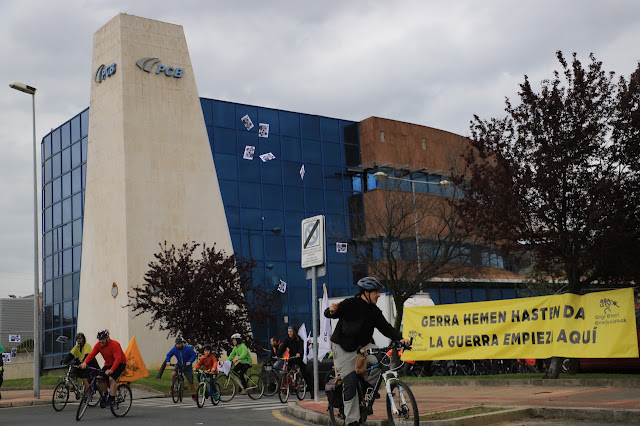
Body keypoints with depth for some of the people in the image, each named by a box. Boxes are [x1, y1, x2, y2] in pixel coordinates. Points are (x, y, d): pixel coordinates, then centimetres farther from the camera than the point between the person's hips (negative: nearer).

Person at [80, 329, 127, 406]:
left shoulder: (115, 344, -25)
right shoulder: (98, 345, -6)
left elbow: (118, 359, -33)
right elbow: (91, 354, -17)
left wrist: (111, 370, -47)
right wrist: (85, 362, -37)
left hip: (120, 363, -7)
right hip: (108, 364, 7)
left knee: (111, 378, -26)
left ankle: (112, 399, -19)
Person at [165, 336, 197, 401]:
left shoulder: (188, 348, -17)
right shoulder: (174, 349, -8)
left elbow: (194, 355, -15)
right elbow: (168, 355, 3)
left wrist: (190, 362, -30)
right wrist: (168, 361, -17)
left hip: (187, 367, -2)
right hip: (179, 365, 2)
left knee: (191, 382, 2)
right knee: (173, 373, -29)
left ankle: (193, 395, 20)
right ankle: (172, 387, -8)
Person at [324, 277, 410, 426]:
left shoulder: (374, 311, 3)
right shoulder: (350, 304, -15)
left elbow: (385, 327, 0)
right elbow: (328, 314, -20)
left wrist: (400, 338, -17)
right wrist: (332, 311, -46)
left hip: (363, 346, 5)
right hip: (344, 349, -5)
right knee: (350, 382, -10)